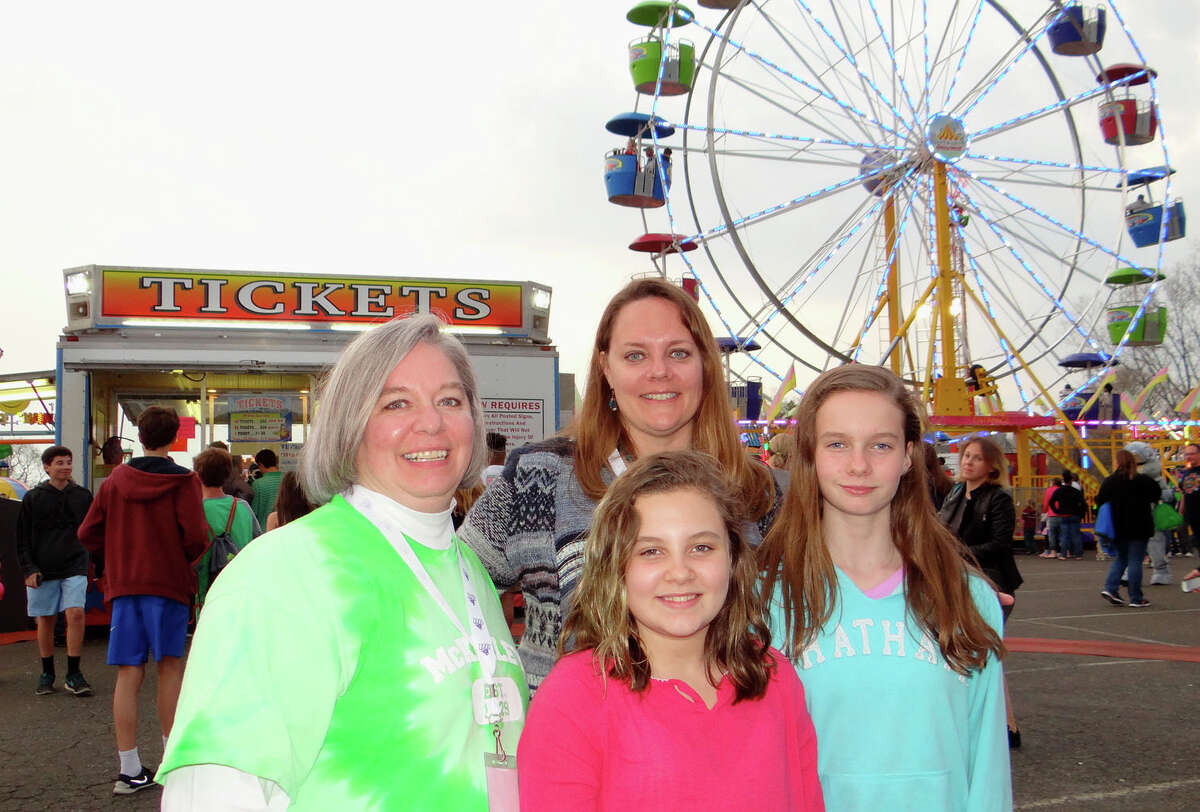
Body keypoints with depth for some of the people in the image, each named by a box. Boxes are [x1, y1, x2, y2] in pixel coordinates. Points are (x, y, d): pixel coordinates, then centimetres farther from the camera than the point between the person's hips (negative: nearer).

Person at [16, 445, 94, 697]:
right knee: (45, 621, 6)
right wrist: (29, 569, -5)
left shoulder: (83, 496, 8)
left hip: (75, 568, 0)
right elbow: (23, 539, 5)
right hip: (43, 570, 0)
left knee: (75, 614, -14)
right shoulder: (33, 498, 4)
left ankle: (73, 674, -7)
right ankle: (47, 674, 21)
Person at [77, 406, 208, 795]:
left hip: (123, 585, 3)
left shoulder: (115, 480, 6)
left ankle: (130, 770, 5)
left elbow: (88, 534, 6)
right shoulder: (183, 481, -6)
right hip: (169, 583, -3)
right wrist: (187, 557, 5)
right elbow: (196, 536, -15)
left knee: (128, 675, 3)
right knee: (170, 666, 8)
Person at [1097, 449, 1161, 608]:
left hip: (1118, 528, 3)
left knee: (1121, 558, 18)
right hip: (1139, 529, -3)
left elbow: (1100, 501, 0)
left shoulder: (1109, 481, -3)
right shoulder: (1143, 480, -9)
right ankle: (1136, 599, 3)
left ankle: (1110, 588, 2)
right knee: (1135, 561, 0)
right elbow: (1157, 495, 4)